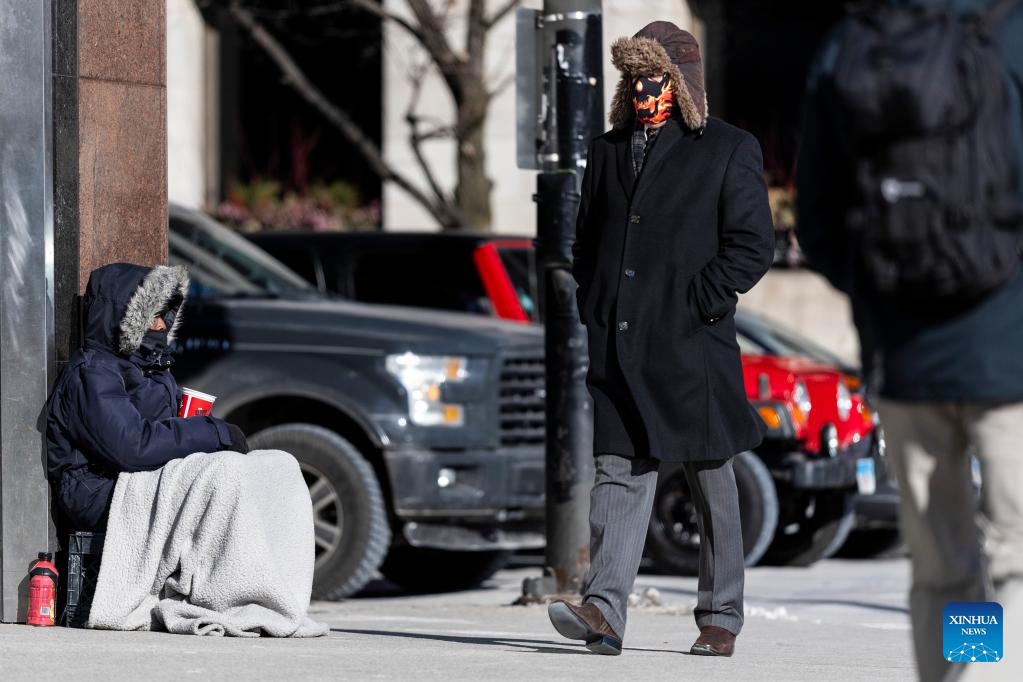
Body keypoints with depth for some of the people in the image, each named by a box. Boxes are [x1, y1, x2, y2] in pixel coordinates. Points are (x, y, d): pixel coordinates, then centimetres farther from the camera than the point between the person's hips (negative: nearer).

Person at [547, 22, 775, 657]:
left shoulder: (729, 151, 1)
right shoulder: (609, 151, 16)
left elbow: (754, 244, -4)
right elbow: (587, 238, 24)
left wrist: (700, 304, -11)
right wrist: (593, 307, 10)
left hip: (691, 342, -4)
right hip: (618, 342, 4)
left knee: (711, 482, 4)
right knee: (621, 472, -6)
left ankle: (721, 618, 13)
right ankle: (605, 610, -15)